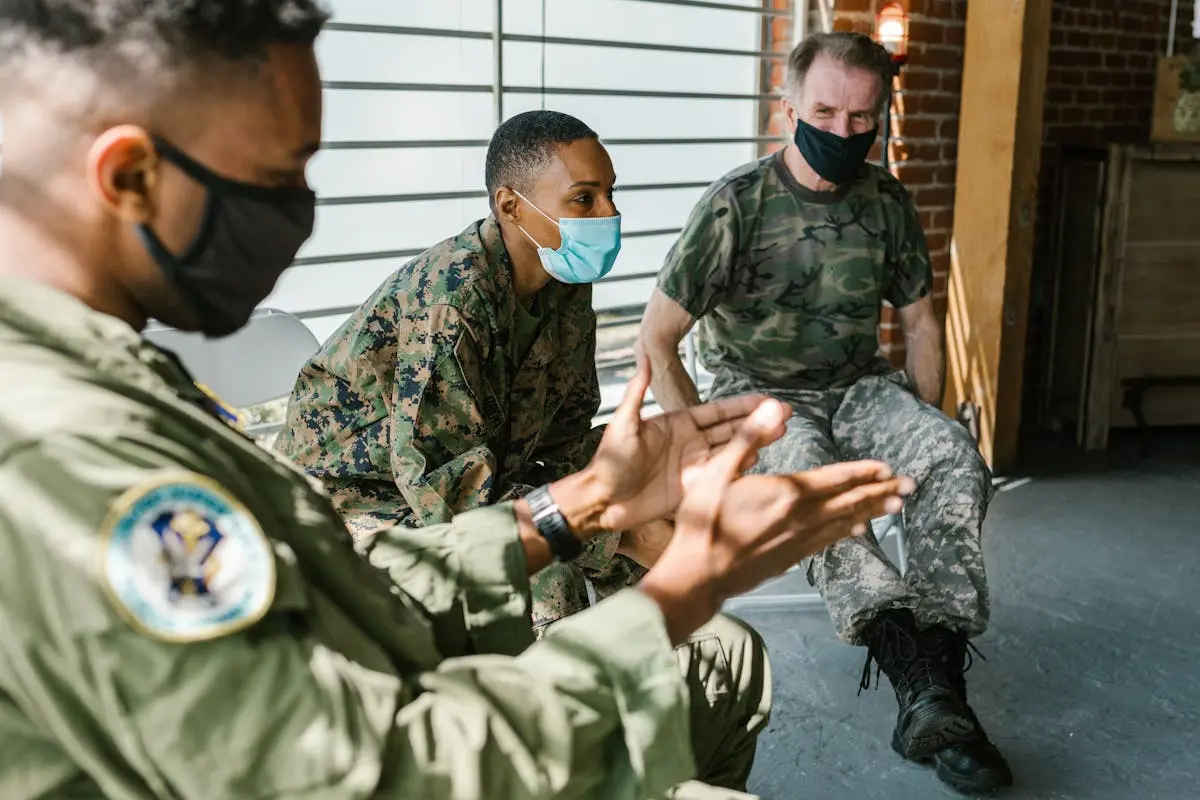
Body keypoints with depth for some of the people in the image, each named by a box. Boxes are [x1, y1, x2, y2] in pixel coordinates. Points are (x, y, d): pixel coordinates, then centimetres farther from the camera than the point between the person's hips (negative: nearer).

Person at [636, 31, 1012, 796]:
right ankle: (919, 672, -47)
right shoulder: (737, 204, -11)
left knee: (957, 459, -25)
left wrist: (927, 429, 1)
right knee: (809, 472, -37)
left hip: (860, 388, 4)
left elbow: (921, 321, 13)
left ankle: (935, 674, -30)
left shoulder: (888, 203, 2)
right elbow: (657, 339, -9)